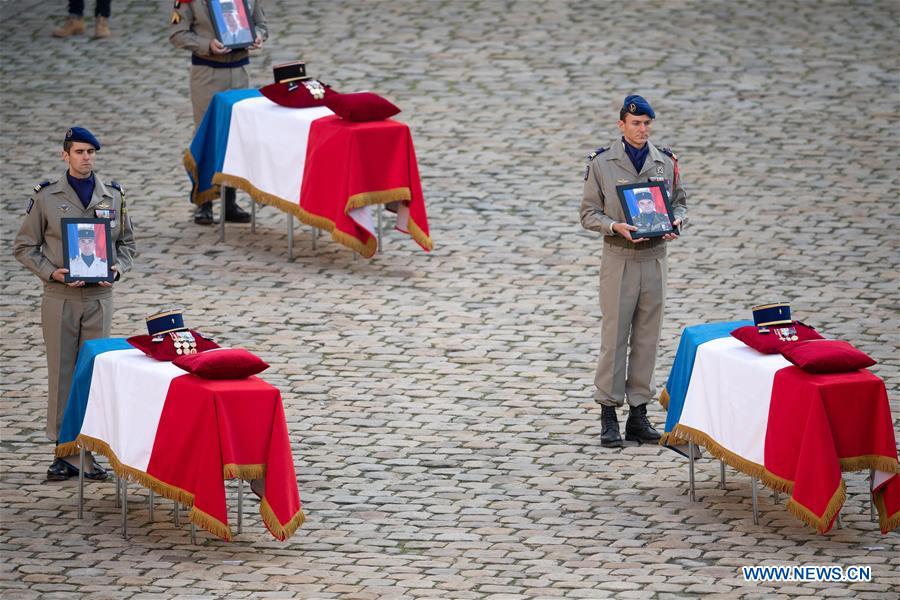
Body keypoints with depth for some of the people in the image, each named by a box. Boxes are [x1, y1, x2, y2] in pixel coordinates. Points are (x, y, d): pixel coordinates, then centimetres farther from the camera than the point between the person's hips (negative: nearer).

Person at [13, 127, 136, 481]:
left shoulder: (114, 196, 8)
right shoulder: (46, 198, 1)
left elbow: (127, 243, 16)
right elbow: (24, 246, 3)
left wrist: (117, 268, -5)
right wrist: (51, 272, -12)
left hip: (100, 296, 2)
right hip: (60, 297, -2)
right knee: (61, 373, -1)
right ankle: (66, 453, 3)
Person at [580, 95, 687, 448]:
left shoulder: (666, 162, 8)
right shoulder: (602, 163, -1)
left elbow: (679, 203, 17)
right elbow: (589, 213, 0)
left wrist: (675, 222, -5)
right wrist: (616, 227, -18)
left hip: (655, 258, 3)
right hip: (619, 259, -3)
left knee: (647, 339, 5)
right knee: (614, 337, -5)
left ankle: (638, 415, 10)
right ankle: (608, 416, 0)